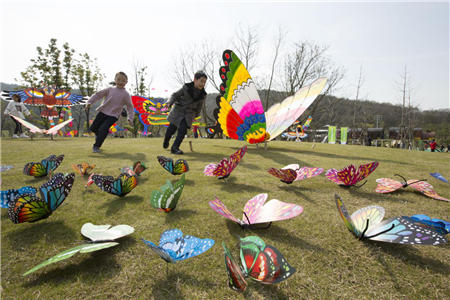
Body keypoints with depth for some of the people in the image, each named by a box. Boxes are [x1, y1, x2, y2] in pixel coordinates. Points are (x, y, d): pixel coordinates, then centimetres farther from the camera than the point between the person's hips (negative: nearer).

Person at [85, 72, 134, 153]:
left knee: (103, 129, -19)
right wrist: (90, 102, -2)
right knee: (93, 128, 8)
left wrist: (130, 118, -8)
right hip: (102, 112, 4)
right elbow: (99, 94, 8)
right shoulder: (110, 89, 5)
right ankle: (99, 135, 43)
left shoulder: (126, 94, -2)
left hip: (113, 115, -4)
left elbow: (130, 107, 2)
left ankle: (96, 146, -2)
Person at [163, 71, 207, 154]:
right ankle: (166, 141, 42)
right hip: (178, 110, -1)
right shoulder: (186, 88, -15)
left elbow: (199, 106, 10)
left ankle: (175, 148, -11)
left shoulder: (203, 95, -7)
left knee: (183, 129, -20)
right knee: (171, 129, 12)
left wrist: (196, 115, 22)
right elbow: (175, 95, -7)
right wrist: (170, 102, -24)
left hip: (189, 113, 1)